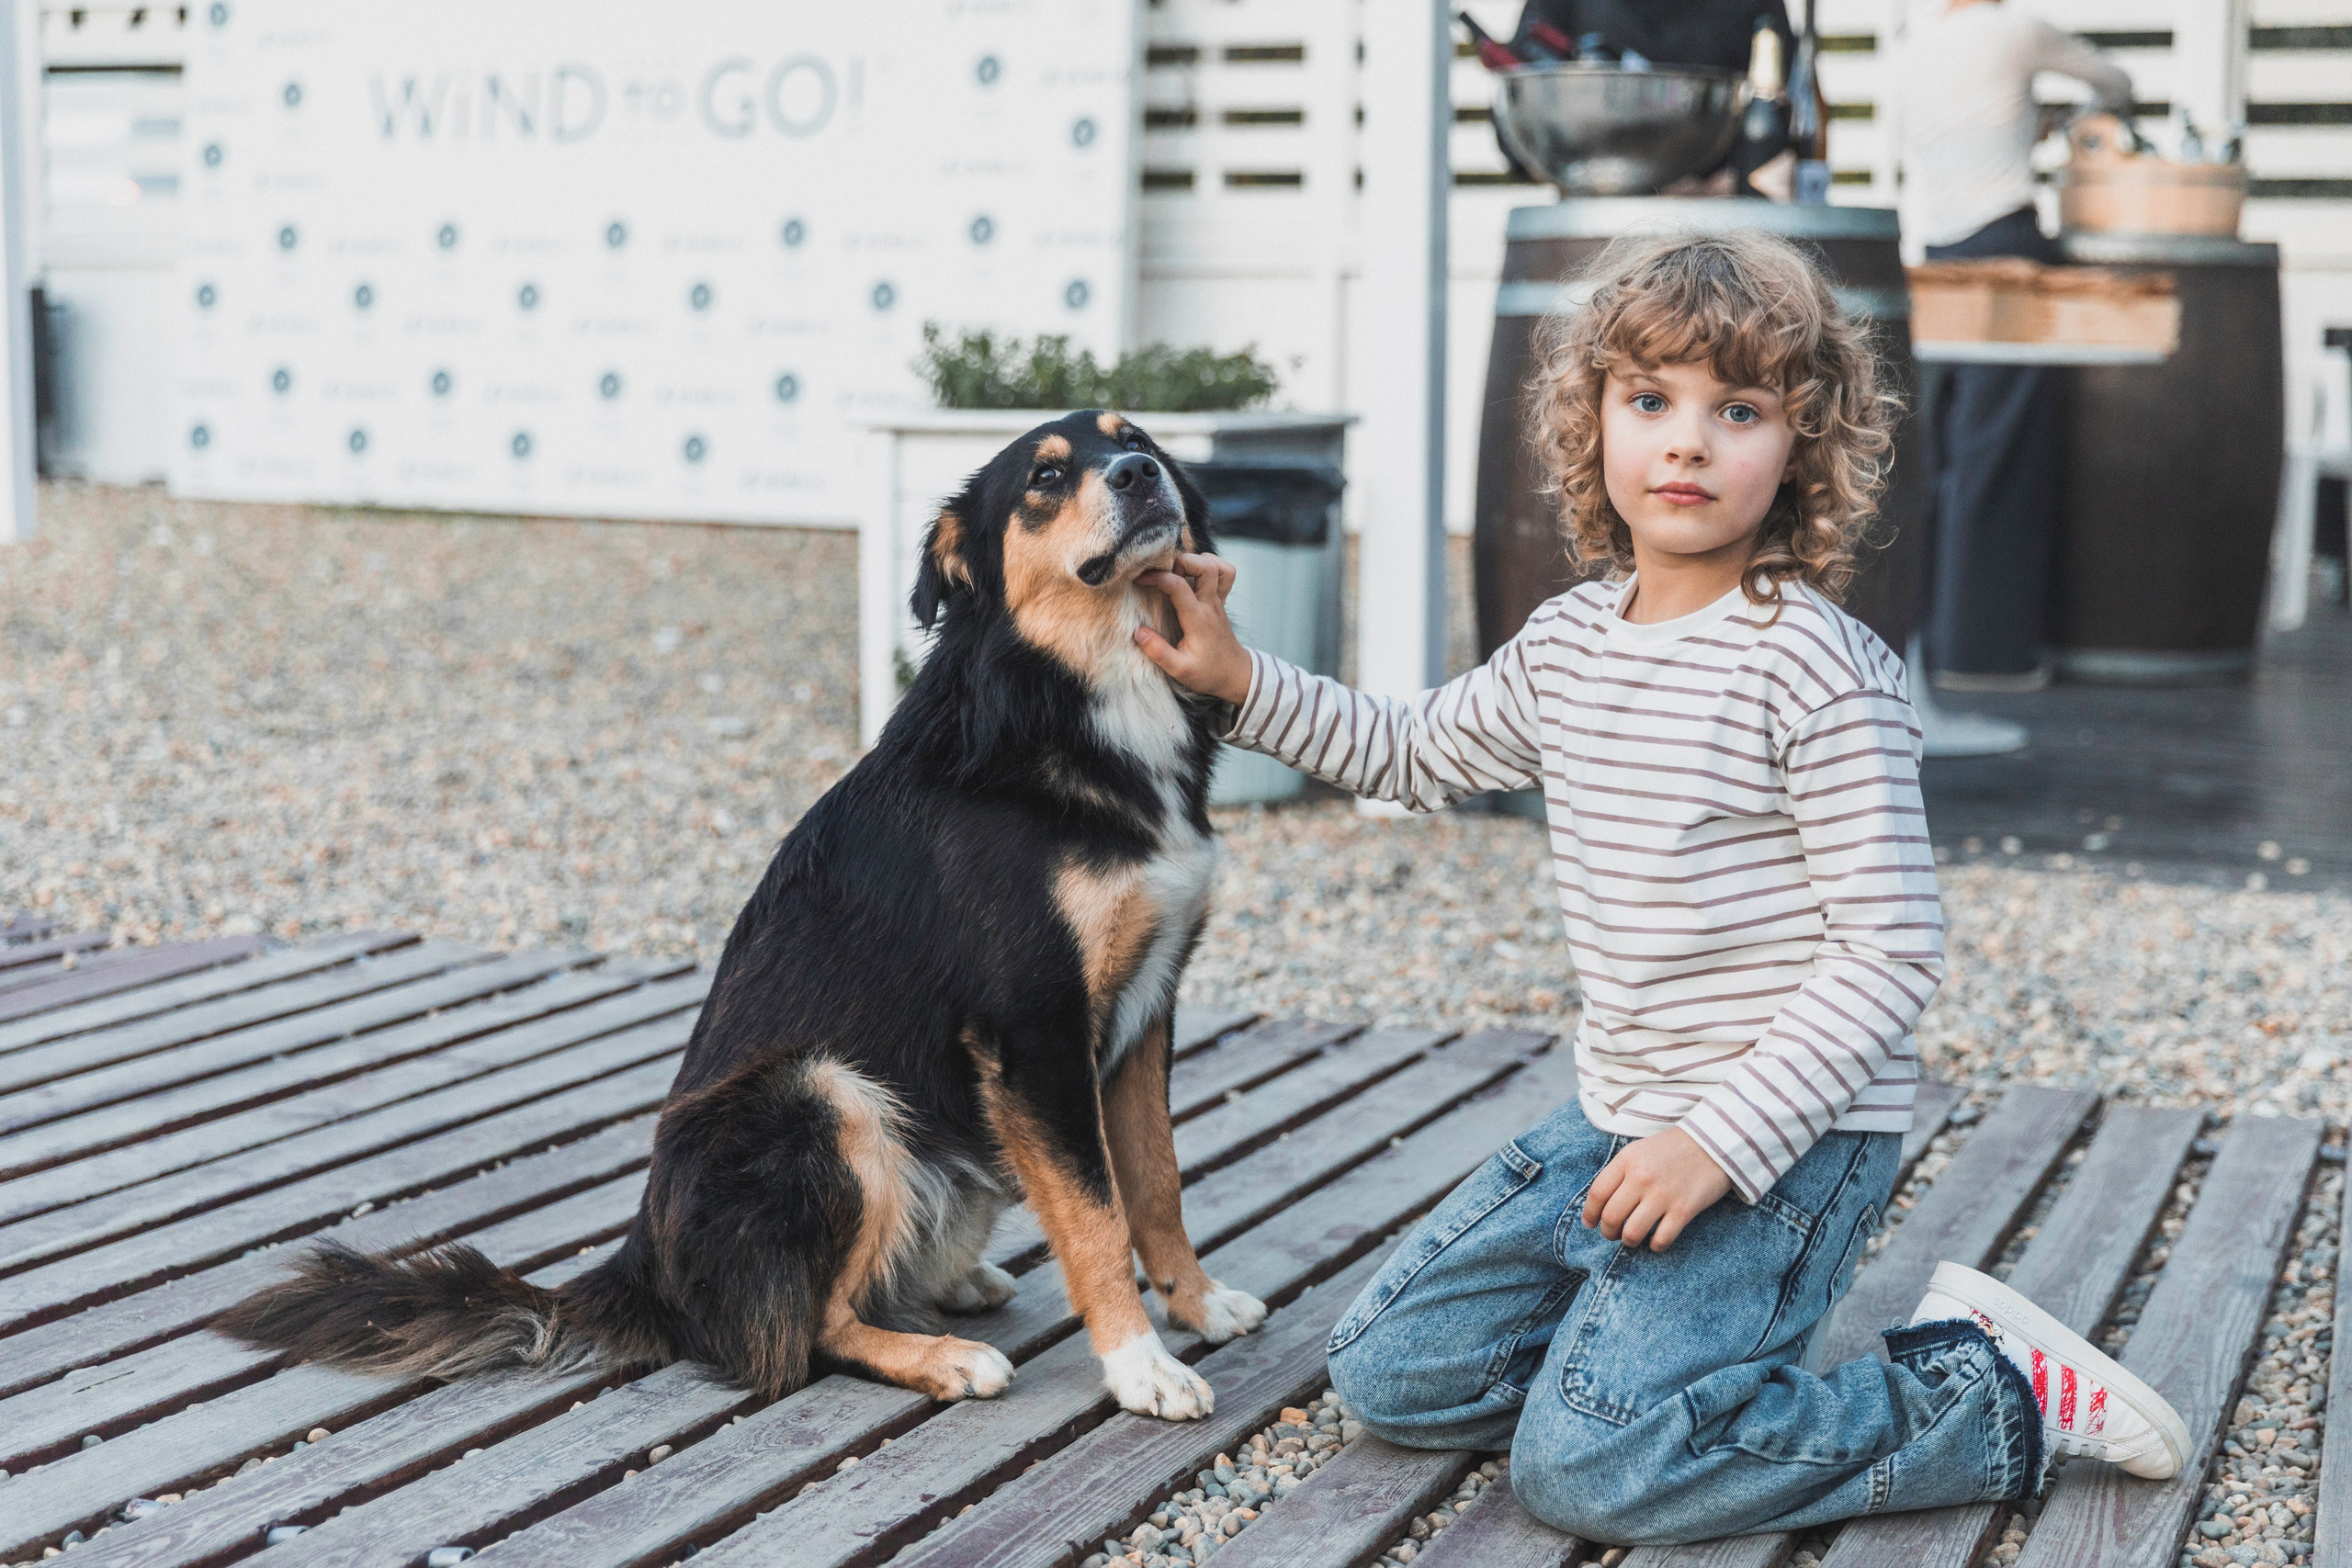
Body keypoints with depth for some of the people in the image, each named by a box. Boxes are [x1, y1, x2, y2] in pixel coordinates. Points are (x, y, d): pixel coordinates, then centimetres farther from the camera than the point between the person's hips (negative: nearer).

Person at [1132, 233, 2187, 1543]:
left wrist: (1720, 1140, -24)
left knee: (1586, 1463, -19)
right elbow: (1413, 753, 25)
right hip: (1619, 1120, 8)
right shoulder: (1565, 647, 5)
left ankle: (1985, 1399, -4)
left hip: (1792, 1139, -8)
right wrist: (1241, 680, 13)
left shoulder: (1819, 669, -18)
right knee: (1390, 1373, 7)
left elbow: (1891, 950, -19)